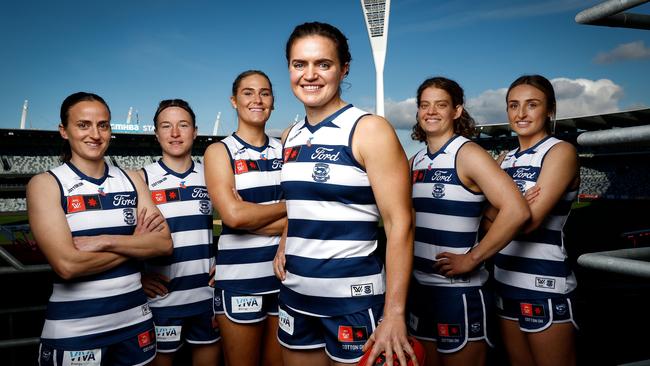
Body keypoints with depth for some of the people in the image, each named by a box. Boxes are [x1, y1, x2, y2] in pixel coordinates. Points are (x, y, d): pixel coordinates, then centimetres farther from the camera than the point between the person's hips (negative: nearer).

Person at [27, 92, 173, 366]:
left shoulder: (131, 180, 5)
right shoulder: (45, 184, -7)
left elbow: (164, 243, -5)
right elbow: (67, 265, -19)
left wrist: (105, 241, -17)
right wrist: (136, 243, -10)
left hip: (135, 321, 4)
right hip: (73, 331, -4)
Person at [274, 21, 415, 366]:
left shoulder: (369, 130, -11)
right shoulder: (291, 136, 7)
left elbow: (399, 224, -15)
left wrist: (394, 312, -19)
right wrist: (284, 246, 4)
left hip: (353, 299, -6)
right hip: (295, 294, 6)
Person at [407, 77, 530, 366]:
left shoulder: (468, 154, -12)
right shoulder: (416, 161, 8)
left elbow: (516, 211, -23)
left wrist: (472, 259, -19)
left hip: (459, 290, -7)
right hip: (419, 287, 7)